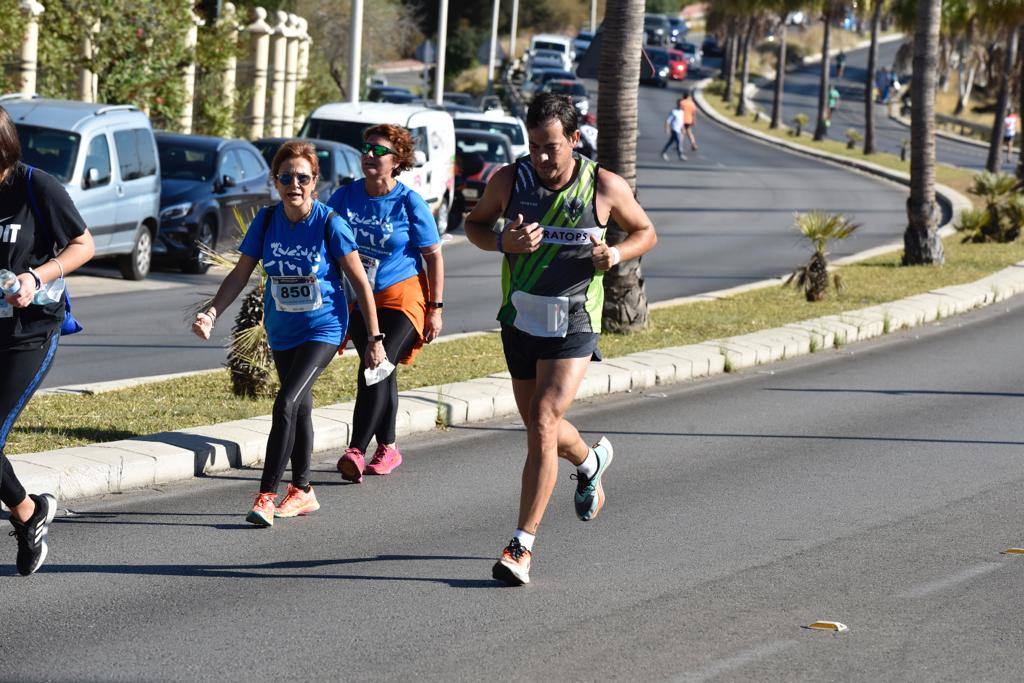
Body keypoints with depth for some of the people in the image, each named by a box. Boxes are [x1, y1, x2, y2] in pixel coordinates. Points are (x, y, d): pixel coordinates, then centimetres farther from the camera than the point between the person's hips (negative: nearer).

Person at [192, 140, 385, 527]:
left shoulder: (329, 224, -16)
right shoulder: (266, 221, -6)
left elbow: (359, 281, -10)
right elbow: (241, 274, 0)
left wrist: (374, 338, -9)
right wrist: (211, 314, -13)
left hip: (323, 328, -5)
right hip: (282, 331, 5)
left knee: (287, 403, -20)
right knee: (299, 407, 17)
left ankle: (266, 496, -19)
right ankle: (302, 492, 31)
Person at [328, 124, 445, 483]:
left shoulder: (409, 203, -10)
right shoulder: (346, 196, 1)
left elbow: (434, 256, -4)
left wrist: (435, 308, -6)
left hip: (401, 296, -5)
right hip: (358, 299, 5)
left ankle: (356, 451, -22)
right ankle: (388, 449, 24)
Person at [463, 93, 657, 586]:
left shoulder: (605, 188, -9)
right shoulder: (508, 181, -6)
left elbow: (645, 232, 7)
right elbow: (474, 225, 10)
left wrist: (617, 254, -16)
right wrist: (503, 242, -13)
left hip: (573, 327, -4)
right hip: (520, 320, 4)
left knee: (542, 426, -16)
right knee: (540, 428, 17)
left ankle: (523, 545, -13)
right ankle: (591, 461, 53)